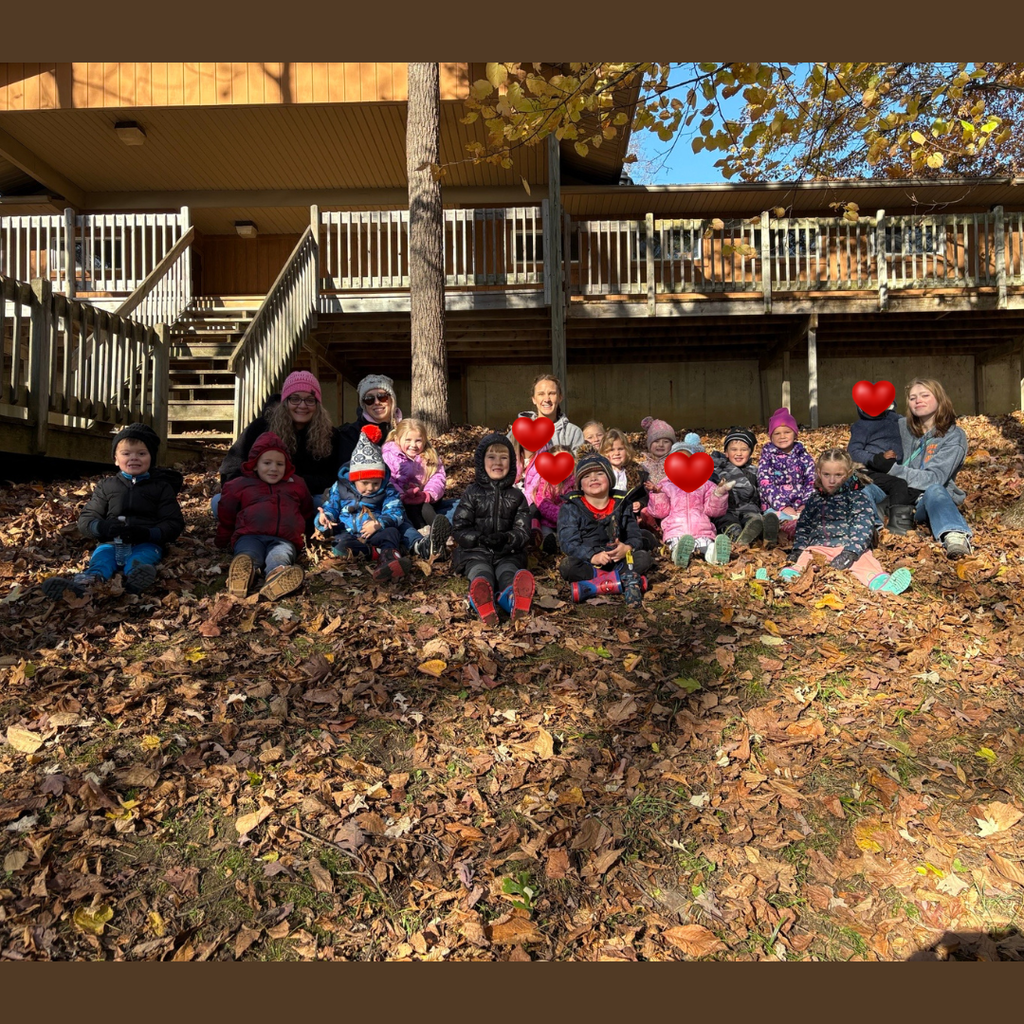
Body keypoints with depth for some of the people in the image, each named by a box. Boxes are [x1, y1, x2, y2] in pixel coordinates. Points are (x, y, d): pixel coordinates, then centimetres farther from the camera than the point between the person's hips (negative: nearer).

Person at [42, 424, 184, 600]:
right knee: (102, 554, -32)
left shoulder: (162, 487, 13)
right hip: (112, 543, 2)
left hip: (146, 543, -2)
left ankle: (137, 576, -70)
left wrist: (147, 534, -16)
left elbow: (174, 523, 5)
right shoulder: (106, 486, 20)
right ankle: (89, 580, -65)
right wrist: (101, 527, -13)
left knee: (141, 556, -35)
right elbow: (85, 519, 14)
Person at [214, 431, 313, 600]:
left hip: (283, 540, 0)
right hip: (250, 536, 0)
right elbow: (226, 518, 31)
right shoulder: (240, 484, 23)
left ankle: (277, 576, -73)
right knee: (248, 555, -40)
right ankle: (243, 572, -73)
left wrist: (303, 534, 32)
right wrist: (222, 541, 33)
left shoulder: (296, 484, 27)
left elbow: (307, 513, 39)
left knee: (280, 558, -40)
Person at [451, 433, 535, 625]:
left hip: (508, 554, 1)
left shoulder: (517, 496, 13)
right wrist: (479, 539, -19)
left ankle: (514, 600, -69)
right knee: (482, 575, -34)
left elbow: (523, 532, 5)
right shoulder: (472, 493, 8)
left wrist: (507, 538, -20)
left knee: (508, 574, -33)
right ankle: (483, 602, -71)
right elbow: (459, 529, 2)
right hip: (475, 552, -1)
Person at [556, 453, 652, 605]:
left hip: (618, 560, 3)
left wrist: (628, 548, -20)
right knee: (567, 566, -34)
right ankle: (625, 579, -32)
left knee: (645, 558, -21)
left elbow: (634, 535, 6)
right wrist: (592, 557, -29)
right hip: (587, 562, -3)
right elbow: (568, 542, -12)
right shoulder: (571, 507, -2)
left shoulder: (622, 503, 8)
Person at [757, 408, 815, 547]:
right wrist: (782, 506, -15)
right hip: (775, 506, -2)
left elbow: (812, 482, 6)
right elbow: (765, 484, -4)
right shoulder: (767, 457, 7)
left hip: (800, 506, 2)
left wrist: (806, 504, -11)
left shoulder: (804, 457, 14)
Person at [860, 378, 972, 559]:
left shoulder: (954, 436, -2)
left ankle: (955, 537, -64)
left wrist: (891, 469, -23)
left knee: (934, 490, -38)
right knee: (866, 487, -26)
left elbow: (933, 478, -14)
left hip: (933, 499, -3)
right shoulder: (902, 426, 9)